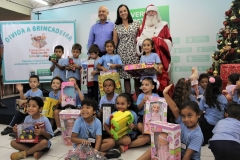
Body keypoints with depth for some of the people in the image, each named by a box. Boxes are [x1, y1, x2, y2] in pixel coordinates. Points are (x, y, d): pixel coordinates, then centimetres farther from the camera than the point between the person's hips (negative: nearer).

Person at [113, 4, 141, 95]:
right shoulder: (116, 27, 9)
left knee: (137, 76, -3)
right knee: (126, 77, 3)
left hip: (134, 53, -1)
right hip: (122, 54, 1)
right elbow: (114, 42, 9)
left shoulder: (136, 24, 8)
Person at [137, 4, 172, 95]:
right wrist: (144, 42, -7)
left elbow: (168, 41, 3)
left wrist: (157, 40, -12)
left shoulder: (163, 25, 9)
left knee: (161, 76, -6)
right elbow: (138, 41, 15)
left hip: (159, 57, -2)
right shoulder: (142, 27, 16)